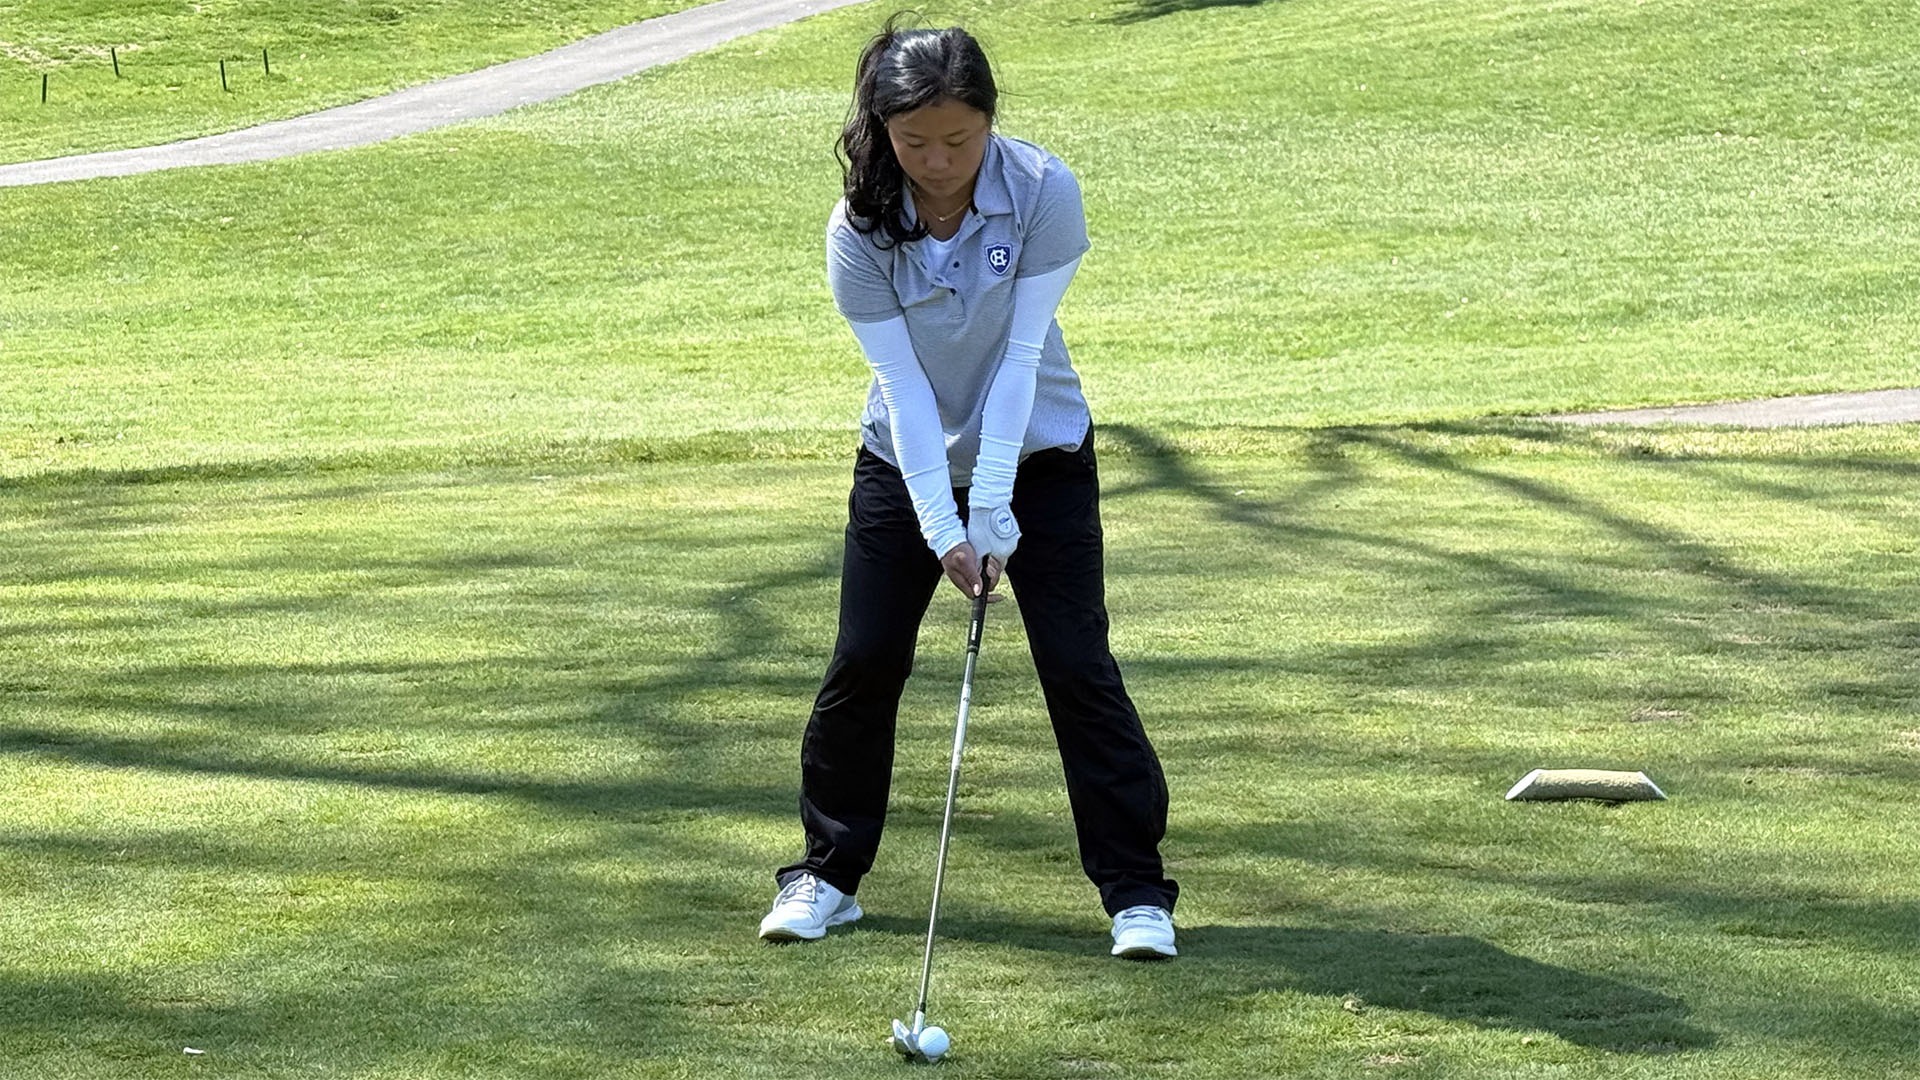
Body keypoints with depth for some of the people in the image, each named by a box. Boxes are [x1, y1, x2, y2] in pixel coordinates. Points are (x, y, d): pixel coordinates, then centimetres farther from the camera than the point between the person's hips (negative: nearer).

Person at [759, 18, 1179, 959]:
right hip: (905, 463, 1)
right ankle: (826, 876, 18)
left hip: (1038, 457, -1)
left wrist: (990, 511, -23)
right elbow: (903, 385, -19)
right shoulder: (860, 232, -19)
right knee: (863, 666, 1)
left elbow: (1020, 356, -21)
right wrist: (942, 529, -23)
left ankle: (1137, 891, 0)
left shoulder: (1043, 194, -22)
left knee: (1078, 666, -7)